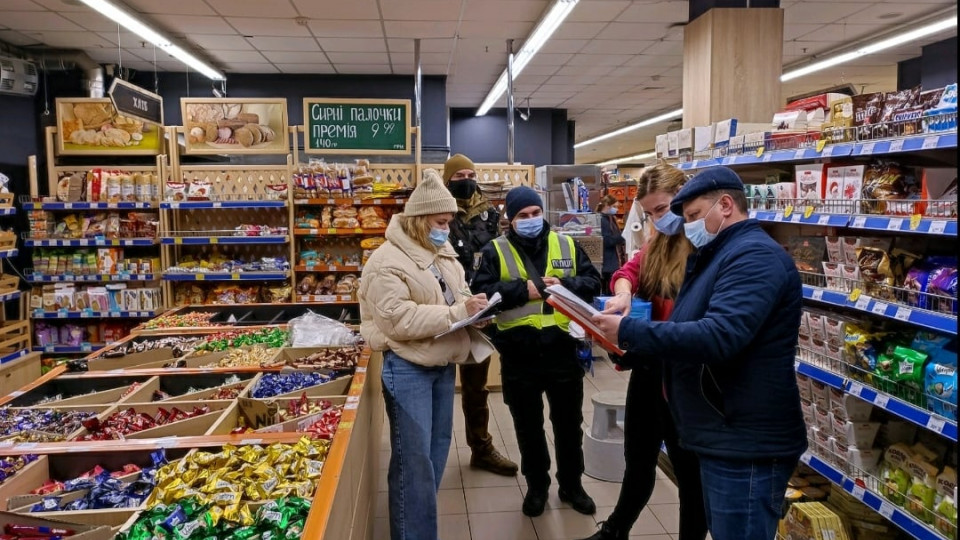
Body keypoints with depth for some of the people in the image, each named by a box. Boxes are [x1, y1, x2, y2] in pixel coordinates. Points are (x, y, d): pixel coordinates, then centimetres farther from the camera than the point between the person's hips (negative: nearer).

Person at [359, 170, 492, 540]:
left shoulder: (444, 255, 10)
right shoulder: (387, 262, -16)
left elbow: (457, 297, 21)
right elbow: (398, 320, -25)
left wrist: (474, 308, -3)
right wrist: (457, 312, -26)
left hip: (443, 364, 9)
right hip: (408, 369, -8)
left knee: (438, 447, 17)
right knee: (414, 460, -2)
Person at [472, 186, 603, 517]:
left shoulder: (567, 245, 6)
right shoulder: (495, 251, -1)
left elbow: (593, 281, 5)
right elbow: (481, 291, -11)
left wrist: (565, 285, -13)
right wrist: (523, 290, -18)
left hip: (562, 350, 2)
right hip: (519, 356, -1)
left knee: (569, 423, 16)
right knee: (528, 427, 14)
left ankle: (571, 485, 35)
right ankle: (536, 485, 34)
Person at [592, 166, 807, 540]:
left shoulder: (756, 256, -18)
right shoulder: (718, 256, 16)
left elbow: (717, 337, -32)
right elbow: (693, 330, 19)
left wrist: (629, 332, -26)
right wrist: (633, 349, 4)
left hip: (746, 446, -10)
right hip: (722, 438, 10)